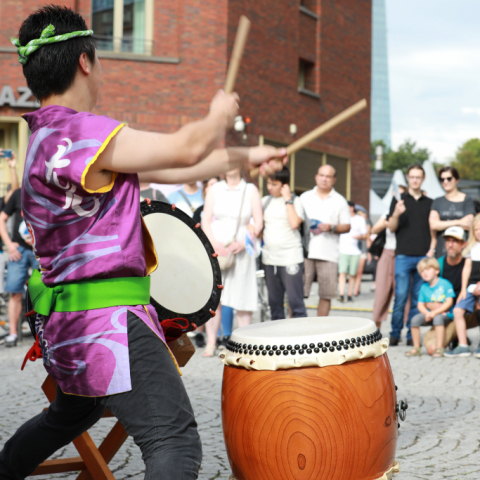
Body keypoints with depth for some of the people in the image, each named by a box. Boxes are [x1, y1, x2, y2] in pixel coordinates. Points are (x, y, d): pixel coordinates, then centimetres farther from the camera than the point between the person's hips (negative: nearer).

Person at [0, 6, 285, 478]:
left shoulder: (48, 137, 13)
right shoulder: (79, 132, -19)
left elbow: (162, 168, 16)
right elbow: (185, 149, -18)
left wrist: (242, 157, 19)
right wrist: (218, 117, 4)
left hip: (66, 315, 11)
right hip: (108, 319, -10)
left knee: (71, 413, 33)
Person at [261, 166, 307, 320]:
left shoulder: (295, 201, -1)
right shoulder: (265, 201, 12)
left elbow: (294, 223, -18)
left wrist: (288, 199, -11)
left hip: (291, 258, -5)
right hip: (269, 258, 5)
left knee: (295, 300, -7)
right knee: (274, 301, 11)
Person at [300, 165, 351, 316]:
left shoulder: (340, 201, 11)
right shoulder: (305, 197, 13)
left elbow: (347, 227, 8)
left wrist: (332, 228, -10)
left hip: (329, 254, 0)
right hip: (305, 251, 0)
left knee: (326, 295, 0)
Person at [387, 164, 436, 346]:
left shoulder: (429, 203, 14)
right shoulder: (399, 200, 7)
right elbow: (392, 227, 2)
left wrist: (432, 249, 2)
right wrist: (397, 214, -18)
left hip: (423, 256, 2)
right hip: (403, 255, -2)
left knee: (418, 298, 3)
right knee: (400, 296, -6)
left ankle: (412, 334, 9)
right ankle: (395, 334, 3)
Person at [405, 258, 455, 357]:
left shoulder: (445, 284, -8)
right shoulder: (424, 287, 6)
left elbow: (449, 302, -14)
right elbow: (420, 305, 5)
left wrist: (435, 312, -22)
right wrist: (427, 313, -17)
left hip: (445, 314, -5)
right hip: (429, 314, 5)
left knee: (437, 318, -37)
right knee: (415, 319, -20)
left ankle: (439, 348, -30)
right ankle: (416, 348, -10)